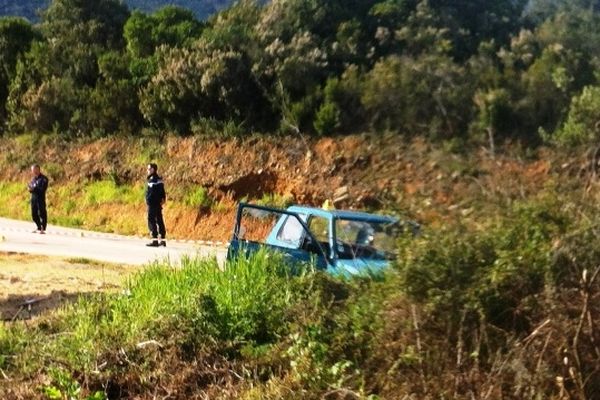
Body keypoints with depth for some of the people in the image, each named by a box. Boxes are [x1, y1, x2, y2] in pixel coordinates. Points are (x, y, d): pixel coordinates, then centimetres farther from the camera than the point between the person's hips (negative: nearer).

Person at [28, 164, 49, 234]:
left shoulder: (43, 179, -9)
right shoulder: (33, 178, 14)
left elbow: (42, 189, -16)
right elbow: (30, 186, 19)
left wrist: (34, 189, -23)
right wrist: (30, 188, -4)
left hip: (40, 198, -8)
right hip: (33, 197, 8)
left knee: (42, 213, -5)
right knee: (34, 214, 11)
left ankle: (43, 229, -2)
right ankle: (39, 228, 23)